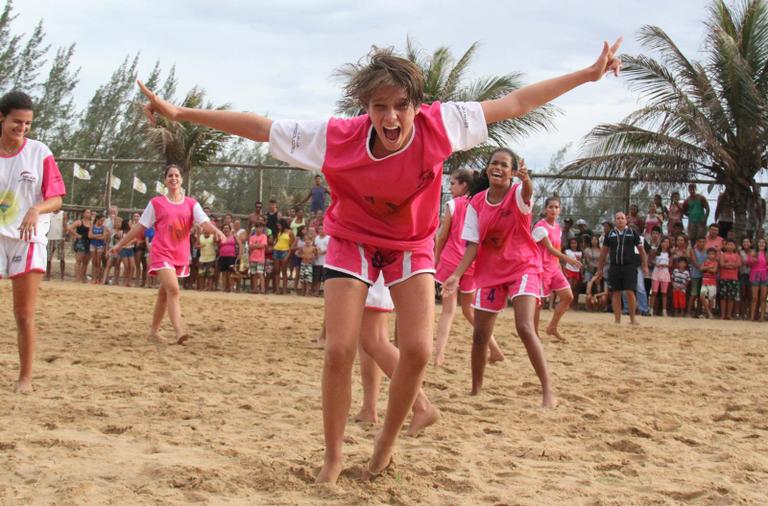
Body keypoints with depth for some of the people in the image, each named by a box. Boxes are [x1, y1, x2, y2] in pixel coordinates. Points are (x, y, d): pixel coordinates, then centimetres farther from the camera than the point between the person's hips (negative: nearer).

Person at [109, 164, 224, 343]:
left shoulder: (191, 204, 8)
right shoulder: (156, 203, 3)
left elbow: (204, 222, -5)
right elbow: (140, 226, 8)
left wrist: (216, 231, -27)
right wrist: (120, 244, 8)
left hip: (181, 255, 4)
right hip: (161, 253, -4)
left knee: (164, 294, 12)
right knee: (173, 289, -21)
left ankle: (154, 331, 23)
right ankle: (179, 330, -32)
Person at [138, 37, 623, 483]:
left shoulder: (439, 126, -28)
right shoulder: (337, 137, -30)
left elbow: (515, 103, -21)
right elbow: (259, 127, -23)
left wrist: (588, 74, -19)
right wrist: (180, 112, -25)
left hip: (412, 244, 1)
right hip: (353, 241, -1)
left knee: (418, 350, -12)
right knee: (339, 351, -10)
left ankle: (386, 444, 13)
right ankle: (333, 458, 9)